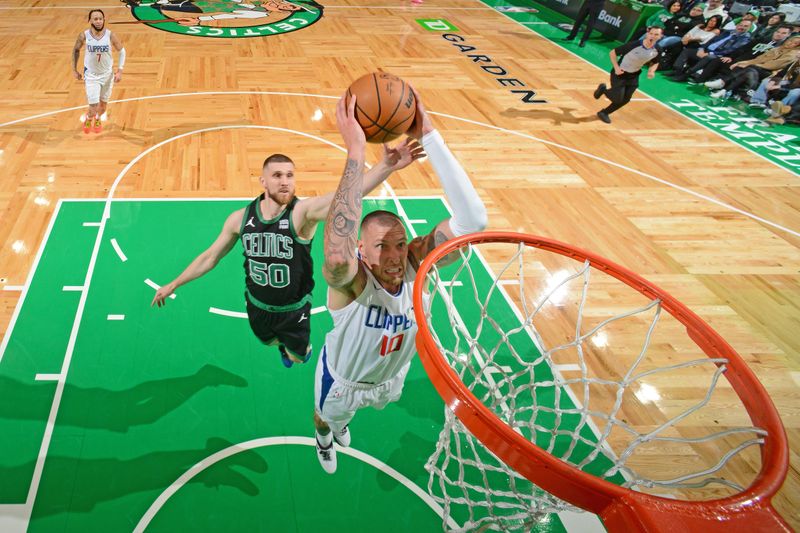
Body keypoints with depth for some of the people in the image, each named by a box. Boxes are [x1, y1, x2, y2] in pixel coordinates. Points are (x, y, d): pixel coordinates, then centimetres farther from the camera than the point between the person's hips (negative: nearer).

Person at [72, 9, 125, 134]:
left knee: (103, 104, 17)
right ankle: (88, 118, 28)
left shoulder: (111, 36, -16)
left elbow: (122, 51, -1)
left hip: (107, 74, 2)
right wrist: (74, 70, 6)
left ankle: (98, 119, 52)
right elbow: (76, 50, 3)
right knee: (93, 107, -9)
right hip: (91, 75, -2)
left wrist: (120, 71, -7)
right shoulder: (84, 36, -16)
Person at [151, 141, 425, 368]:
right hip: (257, 307, 3)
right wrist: (173, 284, 6)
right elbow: (211, 256, 0)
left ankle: (299, 348, 59)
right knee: (271, 343, 31)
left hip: (294, 310, -3)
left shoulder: (303, 212, -29)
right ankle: (284, 345, 69)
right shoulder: (240, 218, -16)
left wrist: (385, 166, -66)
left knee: (299, 355, 22)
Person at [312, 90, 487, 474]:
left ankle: (342, 421, 73)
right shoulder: (350, 279, -43)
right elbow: (337, 254, -71)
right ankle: (324, 435, 68)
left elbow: (472, 219, -50)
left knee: (345, 416, 38)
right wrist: (356, 151, -72)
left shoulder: (415, 263, -33)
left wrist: (428, 136, -58)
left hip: (392, 376, 4)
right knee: (328, 417, 32)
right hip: (343, 381, -3)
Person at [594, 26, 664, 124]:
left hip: (633, 76, 6)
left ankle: (604, 113, 26)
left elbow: (655, 63, 11)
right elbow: (612, 53, -19)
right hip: (620, 73, -6)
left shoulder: (656, 51, -13)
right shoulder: (634, 45, -29)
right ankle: (603, 89, 22)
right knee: (618, 98, -9)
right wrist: (616, 68, -26)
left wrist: (651, 71, -11)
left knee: (625, 100, 6)